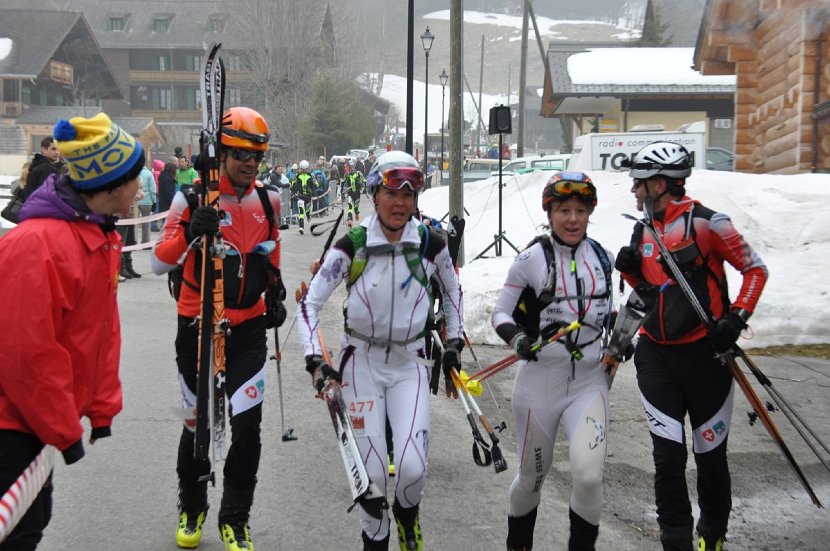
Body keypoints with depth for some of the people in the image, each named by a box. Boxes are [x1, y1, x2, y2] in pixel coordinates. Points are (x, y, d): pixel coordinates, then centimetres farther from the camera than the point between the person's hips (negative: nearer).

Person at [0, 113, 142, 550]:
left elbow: (103, 329, 12)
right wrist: (64, 430, -17)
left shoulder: (102, 236, 5)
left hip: (36, 416, 9)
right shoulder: (35, 243, -26)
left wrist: (101, 409, 11)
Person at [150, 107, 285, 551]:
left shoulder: (268, 200, 1)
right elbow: (158, 264, -16)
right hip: (198, 328, -2)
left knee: (248, 424, -5)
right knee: (199, 423, 9)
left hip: (248, 329, 2)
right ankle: (191, 508, 34)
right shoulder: (191, 199, -11)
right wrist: (190, 231, -32)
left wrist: (275, 292, 9)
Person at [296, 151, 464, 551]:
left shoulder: (431, 245, -6)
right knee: (371, 471, -4)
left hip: (409, 364, 1)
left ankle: (407, 516, 22)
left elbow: (452, 291, 14)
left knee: (412, 468, -13)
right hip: (361, 363, -1)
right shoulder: (351, 246, -12)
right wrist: (315, 361, -17)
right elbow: (309, 304, -8)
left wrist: (453, 344, 11)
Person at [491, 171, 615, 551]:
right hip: (539, 380, -2)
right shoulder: (532, 258, -7)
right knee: (532, 477, 12)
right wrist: (516, 338, -21)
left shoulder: (601, 257, 5)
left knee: (589, 476, -16)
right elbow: (501, 312, -1)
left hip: (589, 380, 2)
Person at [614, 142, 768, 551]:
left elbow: (755, 269, -4)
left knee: (710, 452, 8)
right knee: (667, 455, -2)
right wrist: (630, 270, 0)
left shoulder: (705, 222, -10)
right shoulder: (644, 231, 9)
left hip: (704, 352, -4)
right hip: (656, 355, 4)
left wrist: (736, 319, -14)